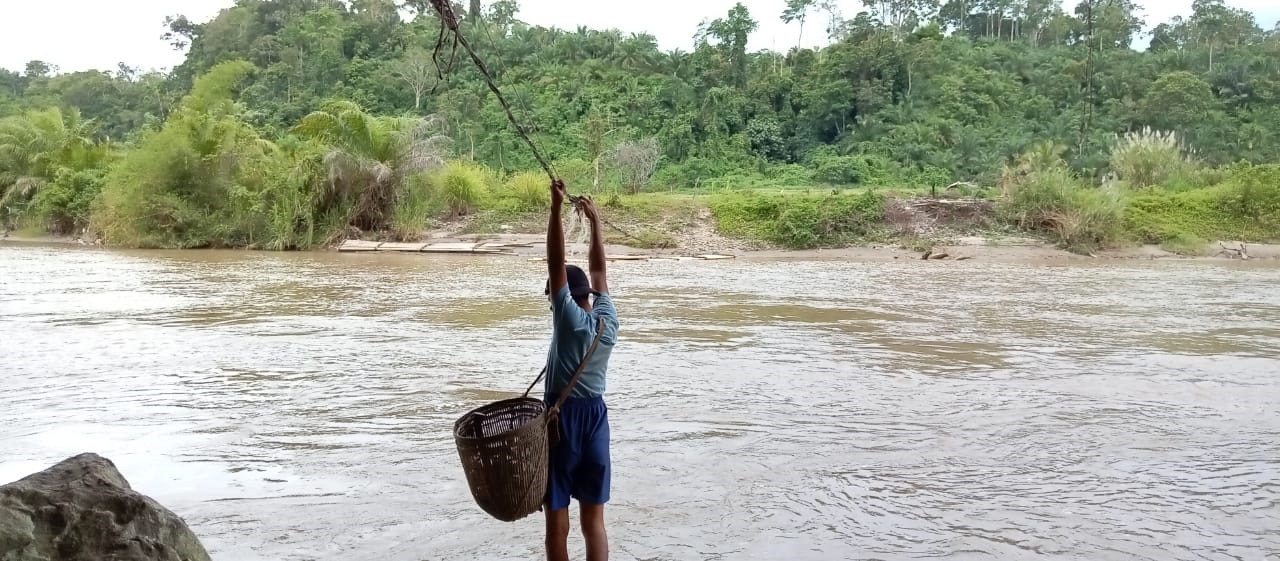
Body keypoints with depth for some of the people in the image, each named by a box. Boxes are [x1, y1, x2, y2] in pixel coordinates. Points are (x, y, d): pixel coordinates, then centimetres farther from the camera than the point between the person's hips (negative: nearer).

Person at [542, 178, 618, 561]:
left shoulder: (570, 320, -13)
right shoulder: (609, 321, 1)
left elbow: (556, 264, -17)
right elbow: (598, 271, 12)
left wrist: (556, 208, -17)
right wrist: (595, 220, 19)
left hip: (561, 418, -5)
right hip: (596, 418, 5)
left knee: (557, 519, 5)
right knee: (594, 519, 9)